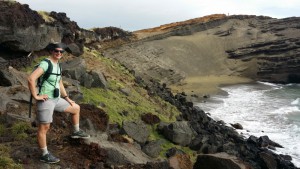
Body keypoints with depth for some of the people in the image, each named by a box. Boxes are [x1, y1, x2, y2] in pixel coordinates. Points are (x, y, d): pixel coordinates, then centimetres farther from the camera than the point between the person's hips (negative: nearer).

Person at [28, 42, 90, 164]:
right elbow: (31, 78, -29)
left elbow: (60, 84, 22)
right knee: (44, 128, 1)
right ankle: (45, 155, 14)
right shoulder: (45, 64, -17)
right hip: (45, 101, -9)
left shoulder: (57, 66, 12)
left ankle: (76, 132, 36)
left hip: (55, 100, 9)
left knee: (76, 108, 19)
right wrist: (35, 96, -22)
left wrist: (67, 99, 21)